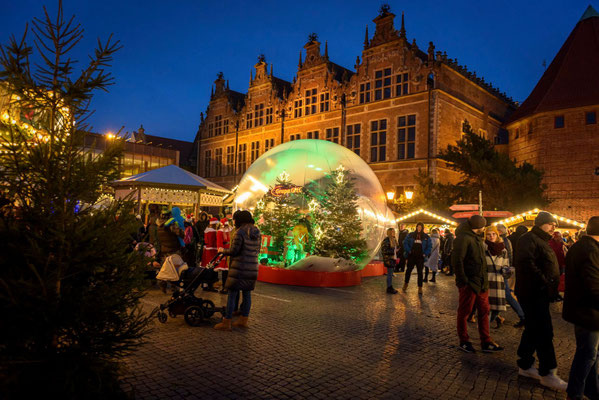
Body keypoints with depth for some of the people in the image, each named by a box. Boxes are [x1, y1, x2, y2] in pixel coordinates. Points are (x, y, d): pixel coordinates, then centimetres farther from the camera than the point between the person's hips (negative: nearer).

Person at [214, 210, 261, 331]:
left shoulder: (240, 232, -12)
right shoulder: (257, 232, 10)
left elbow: (234, 251, -13)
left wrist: (222, 250, 4)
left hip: (239, 268, -7)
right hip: (253, 268, 7)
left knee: (232, 294, 0)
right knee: (247, 293, 14)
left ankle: (226, 322, 6)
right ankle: (244, 320, 23)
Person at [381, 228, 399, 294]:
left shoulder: (393, 239, 13)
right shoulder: (386, 240, -16)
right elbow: (384, 250, -20)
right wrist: (393, 251, -21)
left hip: (393, 259, 9)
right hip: (389, 259, -9)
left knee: (391, 273, 14)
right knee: (390, 274, -3)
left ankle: (390, 287, 23)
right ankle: (389, 288, 5)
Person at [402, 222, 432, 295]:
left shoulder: (426, 237, 6)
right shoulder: (410, 235, 4)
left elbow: (429, 246, 8)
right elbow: (405, 243, 5)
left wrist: (425, 254, -4)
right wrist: (408, 251, -7)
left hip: (420, 257, 0)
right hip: (411, 256, 0)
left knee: (420, 272, 3)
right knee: (409, 270, 7)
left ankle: (420, 288, 8)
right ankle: (405, 284, 23)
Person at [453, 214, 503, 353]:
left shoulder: (477, 238, 15)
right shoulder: (463, 238, -14)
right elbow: (457, 261, -20)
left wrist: (484, 279, 13)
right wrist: (463, 281, -21)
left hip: (481, 283, 9)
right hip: (469, 283, -9)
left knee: (484, 311, 12)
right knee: (464, 312, 4)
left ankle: (486, 342, 21)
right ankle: (464, 342, 16)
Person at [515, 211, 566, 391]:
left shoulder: (542, 242, 21)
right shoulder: (529, 239, -13)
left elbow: (549, 267, 23)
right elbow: (526, 263, -27)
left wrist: (552, 287, 10)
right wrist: (545, 282, -24)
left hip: (541, 294, 11)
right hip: (533, 293, -11)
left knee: (533, 329, 15)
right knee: (544, 331, -7)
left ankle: (525, 365, 25)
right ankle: (547, 373, 2)